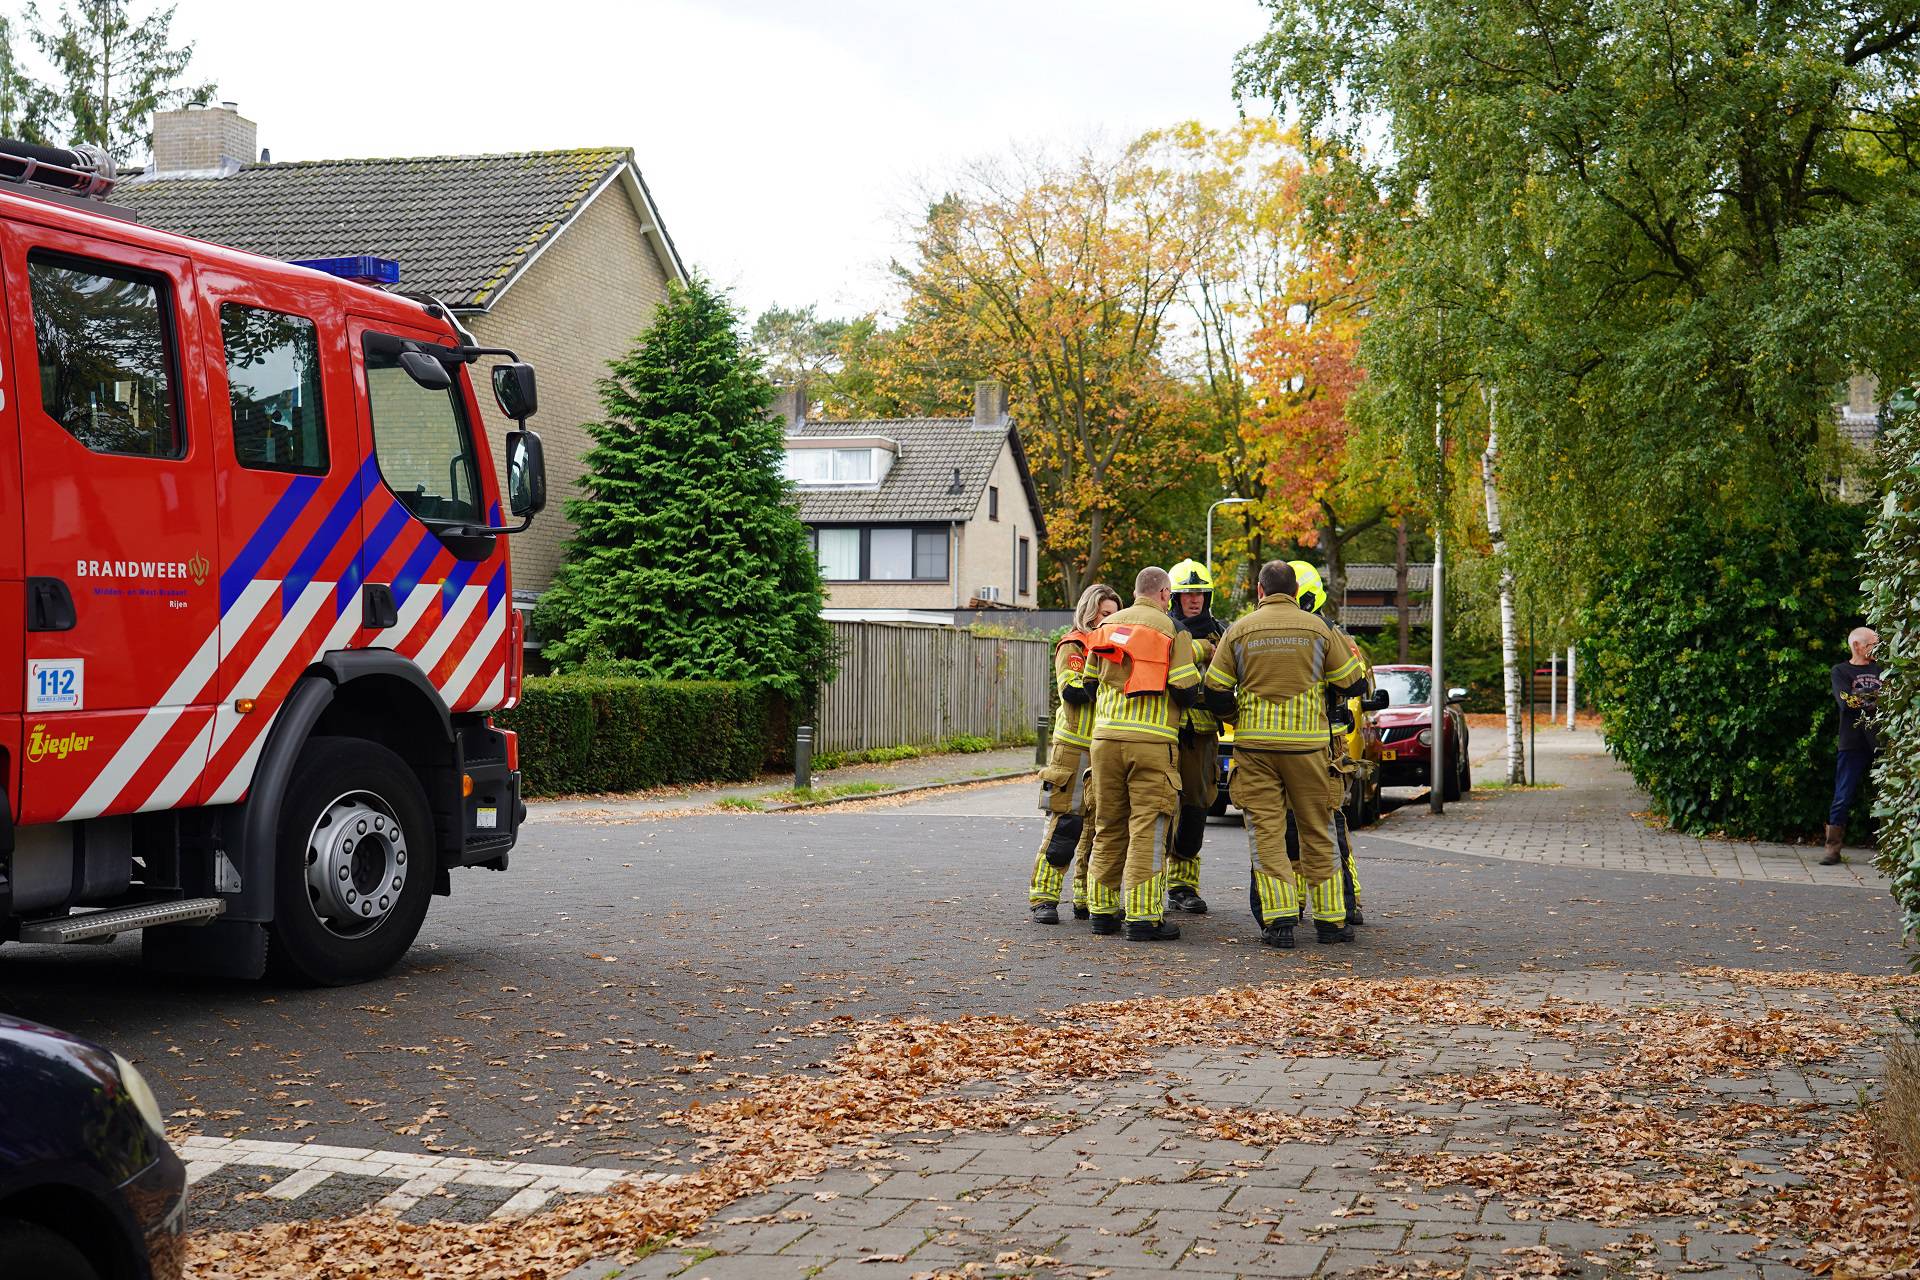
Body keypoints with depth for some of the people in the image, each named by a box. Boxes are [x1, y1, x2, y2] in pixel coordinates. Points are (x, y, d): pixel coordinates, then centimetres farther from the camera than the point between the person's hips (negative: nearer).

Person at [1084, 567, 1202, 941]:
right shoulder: (1173, 630, -1)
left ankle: (1103, 910, 17)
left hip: (1106, 736, 5)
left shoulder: (1107, 626, 14)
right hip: (1152, 739, -5)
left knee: (1108, 826, 13)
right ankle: (1143, 917, -7)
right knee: (1147, 828, -4)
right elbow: (1186, 689, -7)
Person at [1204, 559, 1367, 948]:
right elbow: (1351, 683, 7)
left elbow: (1215, 693, 4)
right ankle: (1330, 918, 12)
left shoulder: (1239, 631, 3)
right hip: (1306, 742, 0)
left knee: (1266, 831, 2)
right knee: (1317, 831, 9)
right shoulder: (1318, 628, 2)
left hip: (1255, 743, 0)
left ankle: (1279, 919, -7)